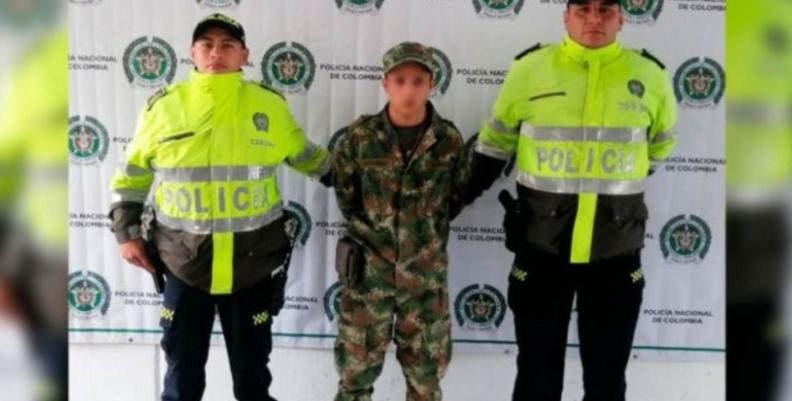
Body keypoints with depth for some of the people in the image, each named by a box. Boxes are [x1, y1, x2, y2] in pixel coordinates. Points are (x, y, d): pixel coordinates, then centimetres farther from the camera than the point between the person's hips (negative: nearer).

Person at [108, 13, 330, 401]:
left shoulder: (271, 105, -2)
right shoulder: (163, 106, -4)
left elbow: (305, 155, 15)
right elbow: (132, 173, 8)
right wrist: (126, 232, 2)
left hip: (252, 264, 0)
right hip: (184, 263, 0)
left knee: (252, 362, 16)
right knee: (183, 362, 14)